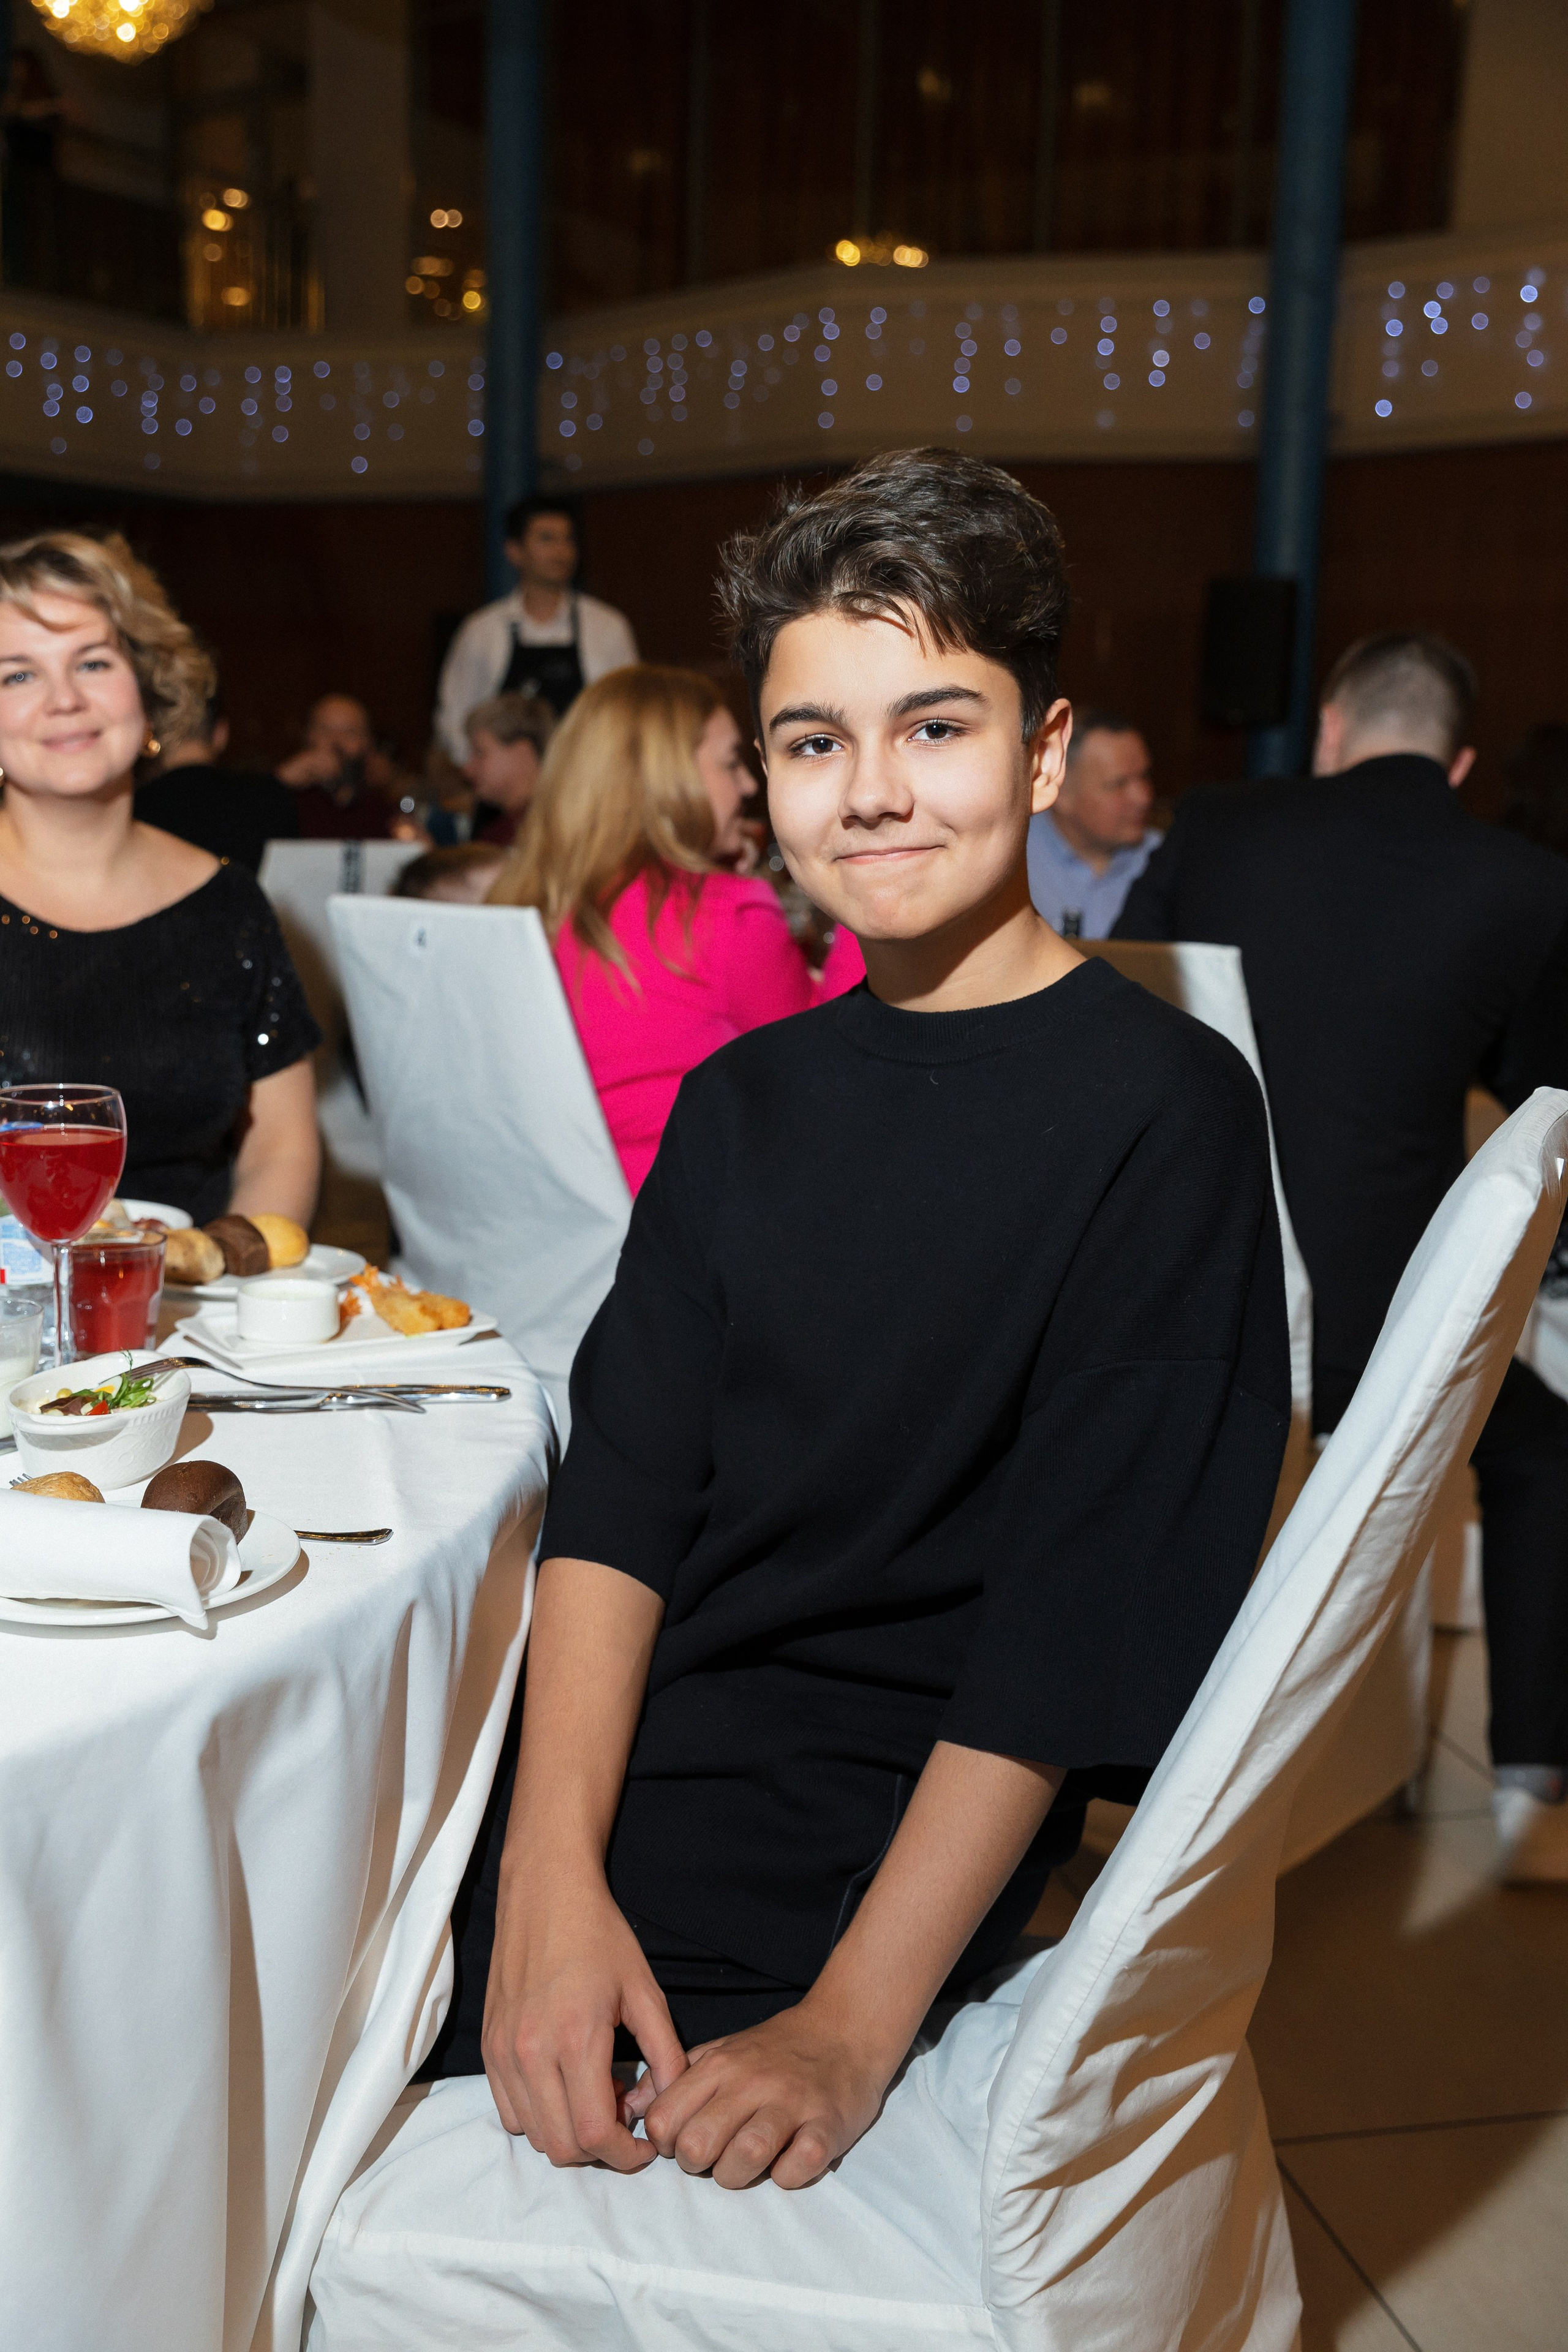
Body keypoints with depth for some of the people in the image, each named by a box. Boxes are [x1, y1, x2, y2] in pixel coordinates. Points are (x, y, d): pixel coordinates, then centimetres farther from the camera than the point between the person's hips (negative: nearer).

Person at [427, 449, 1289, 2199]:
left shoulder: (1159, 1109, -9)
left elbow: (1075, 1616, -14)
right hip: (608, 1745, 6)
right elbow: (618, 1495, 0)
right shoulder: (740, 1100, 9)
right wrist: (551, 1878, -15)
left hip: (879, 1834, -5)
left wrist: (852, 2025, -19)